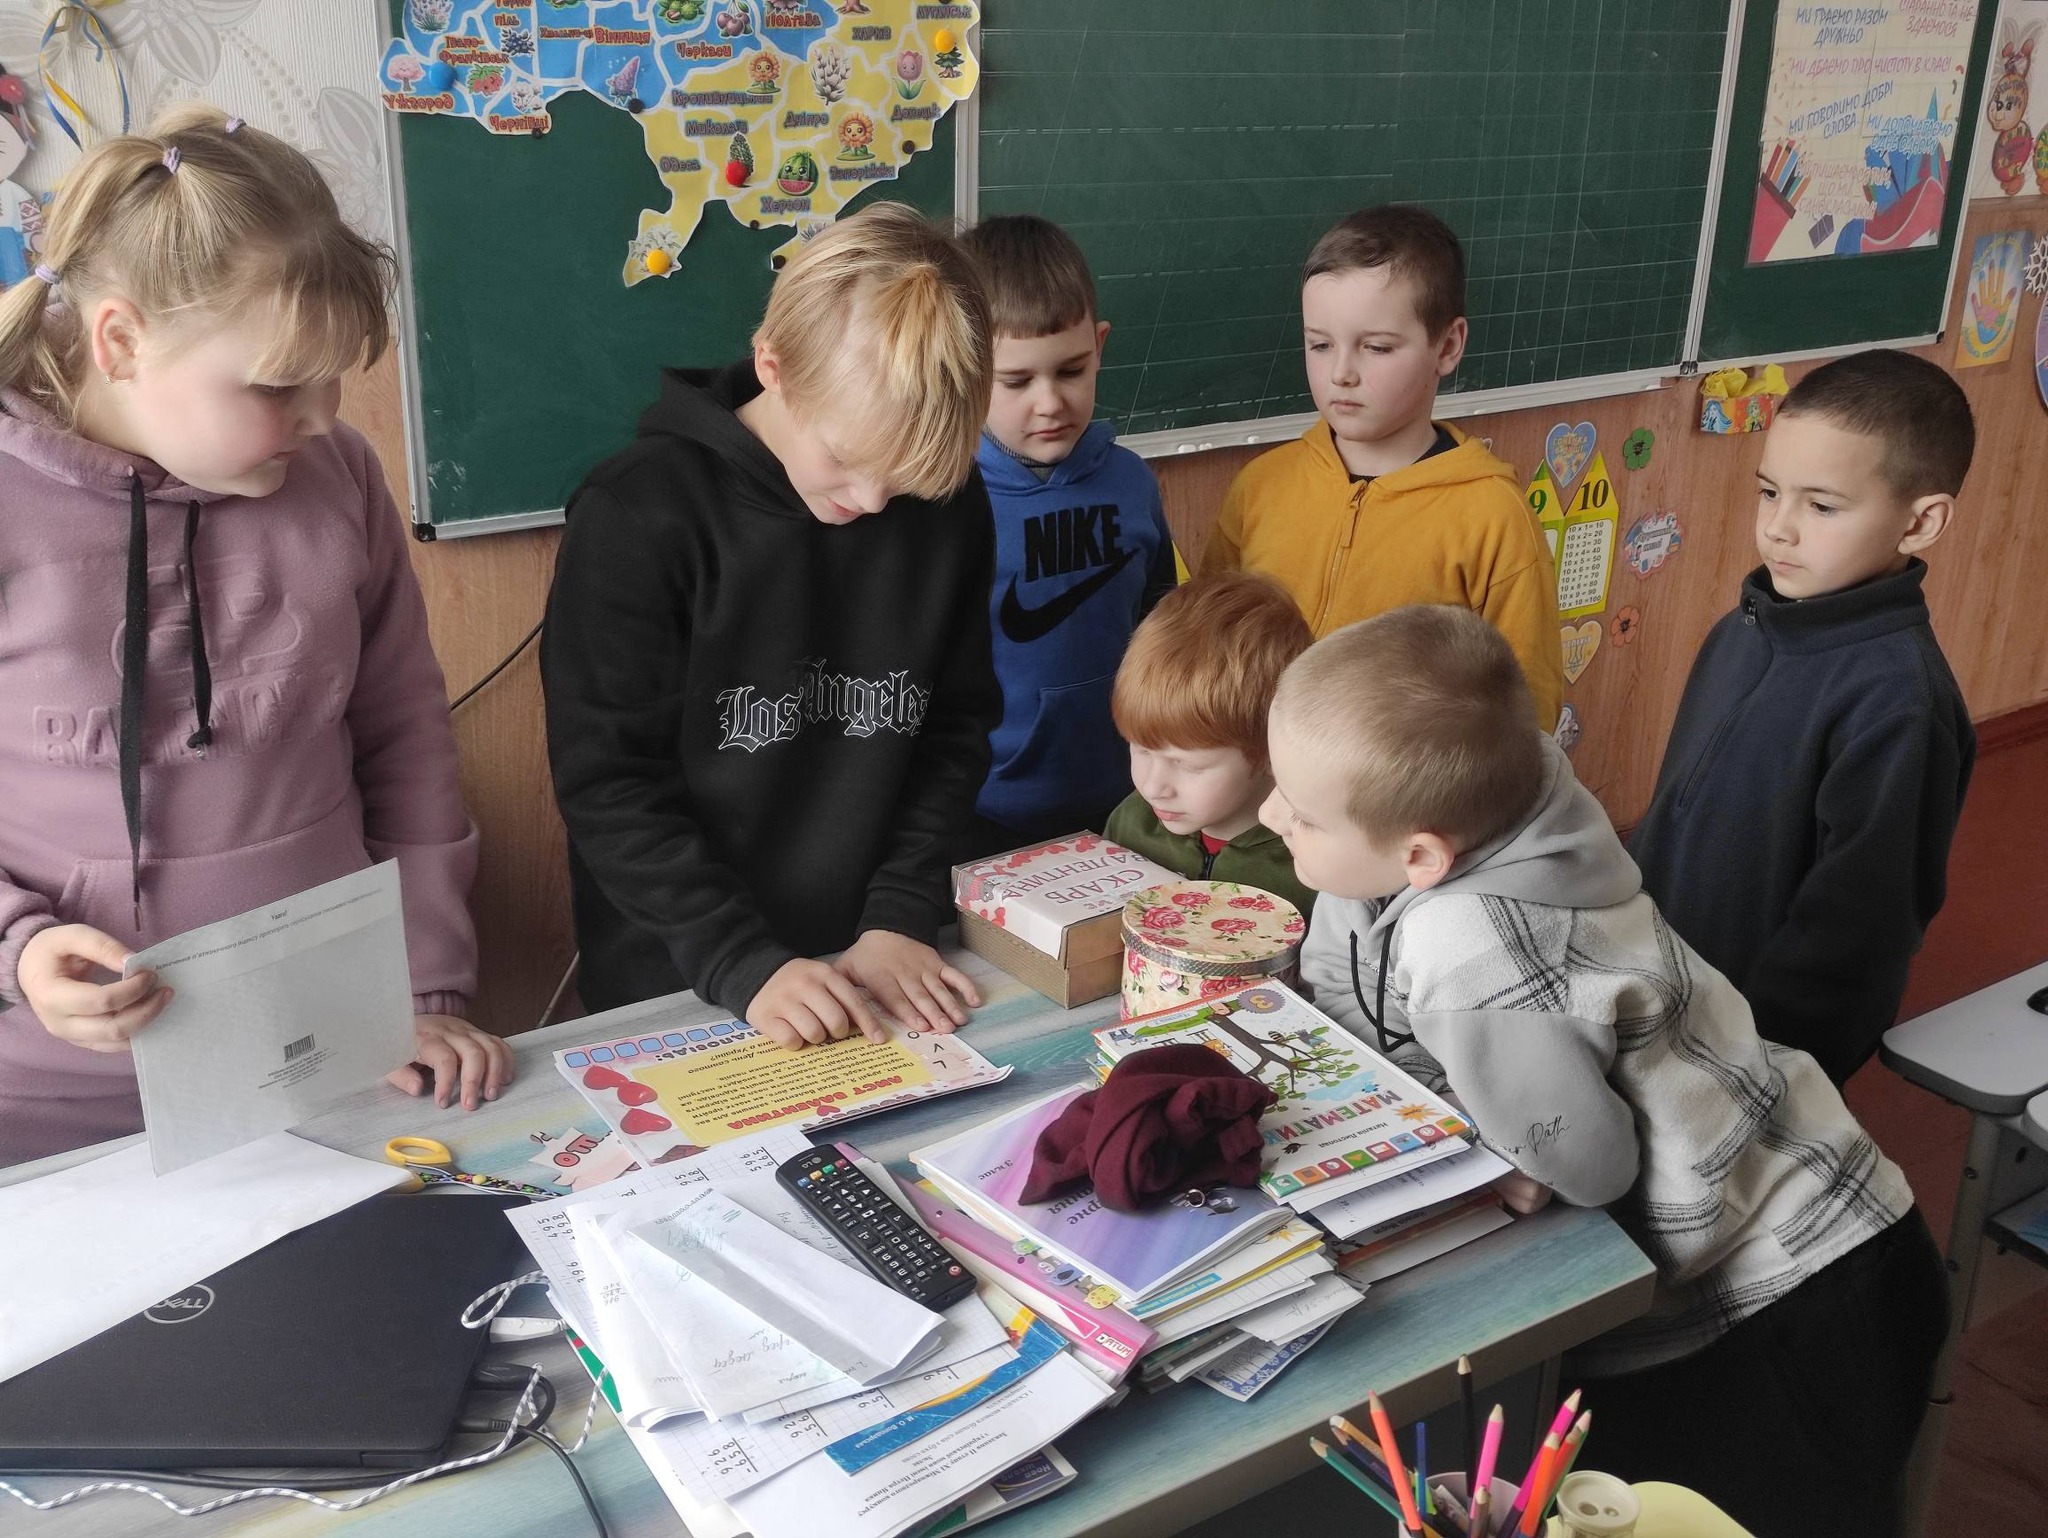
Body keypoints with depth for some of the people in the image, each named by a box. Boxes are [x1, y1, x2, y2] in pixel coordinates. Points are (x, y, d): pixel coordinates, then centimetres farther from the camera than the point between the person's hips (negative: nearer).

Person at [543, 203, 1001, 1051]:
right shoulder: (642, 514, -13)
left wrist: (901, 918, -4)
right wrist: (744, 964, -18)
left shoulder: (948, 508, -1)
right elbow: (607, 782, -11)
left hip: (881, 981, 2)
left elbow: (957, 727, 6)